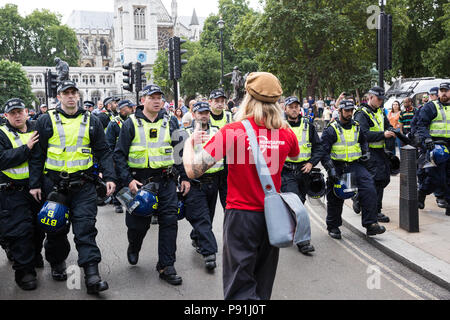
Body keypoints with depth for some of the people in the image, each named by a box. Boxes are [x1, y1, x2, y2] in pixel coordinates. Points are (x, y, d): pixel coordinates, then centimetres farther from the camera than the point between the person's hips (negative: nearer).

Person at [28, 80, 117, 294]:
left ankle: (92, 275, -7)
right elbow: (37, 155, 5)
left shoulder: (91, 122, 7)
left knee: (85, 227, -6)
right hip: (54, 184, 0)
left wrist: (109, 177, -4)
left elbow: (103, 152, 7)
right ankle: (57, 263, 33)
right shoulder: (46, 122, 4)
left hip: (83, 184, 0)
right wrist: (35, 184, 0)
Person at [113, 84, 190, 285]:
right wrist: (128, 179, -13)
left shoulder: (169, 124, 10)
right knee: (139, 223, 5)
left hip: (166, 180, 2)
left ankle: (166, 267, 9)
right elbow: (119, 154, -2)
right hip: (140, 181, -2)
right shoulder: (131, 124, 0)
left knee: (169, 221, -2)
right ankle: (133, 248, 41)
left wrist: (184, 177, 9)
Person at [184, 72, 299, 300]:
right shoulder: (286, 133, -4)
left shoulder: (232, 131, -17)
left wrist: (190, 141, 1)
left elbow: (193, 170, -18)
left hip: (242, 214, -4)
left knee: (241, 289, 4)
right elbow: (294, 155, 22)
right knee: (262, 286, 21)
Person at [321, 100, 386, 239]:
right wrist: (330, 169, -18)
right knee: (335, 199, 5)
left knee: (369, 190, -15)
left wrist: (366, 153, 12)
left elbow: (363, 141, 31)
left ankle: (370, 224, -9)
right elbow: (324, 151, -10)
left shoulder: (357, 127, 11)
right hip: (338, 167, -3)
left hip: (355, 165, 4)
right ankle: (333, 227, 24)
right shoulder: (331, 129, -5)